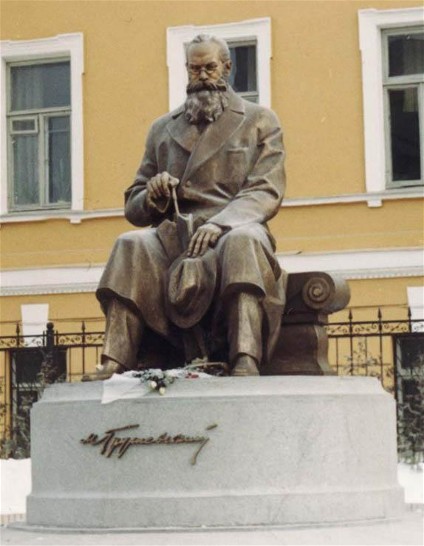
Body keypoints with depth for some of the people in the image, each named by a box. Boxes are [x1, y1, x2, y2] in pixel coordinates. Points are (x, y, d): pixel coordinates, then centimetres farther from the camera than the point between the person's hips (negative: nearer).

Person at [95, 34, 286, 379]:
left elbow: (266, 192, 0)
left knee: (242, 241, -38)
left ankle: (246, 364, -54)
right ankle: (113, 368, -41)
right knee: (131, 246, -31)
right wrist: (153, 197, -5)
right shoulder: (162, 129, 23)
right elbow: (133, 207, 21)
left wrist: (219, 224, -19)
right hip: (173, 238, 2)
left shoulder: (260, 121, 15)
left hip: (233, 232, -2)